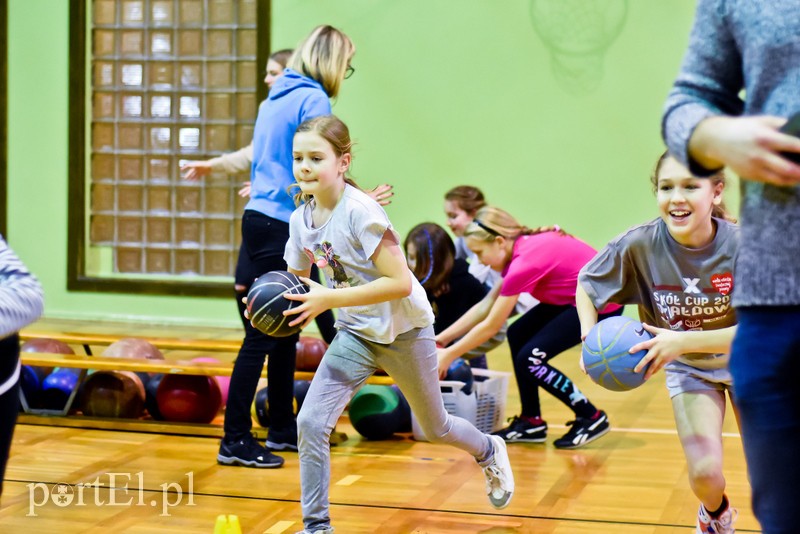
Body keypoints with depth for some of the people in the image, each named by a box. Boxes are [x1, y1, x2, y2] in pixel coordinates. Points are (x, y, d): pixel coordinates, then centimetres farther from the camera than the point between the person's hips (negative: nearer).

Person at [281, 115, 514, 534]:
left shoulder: (360, 212, -26)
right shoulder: (301, 219, -6)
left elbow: (400, 282, -30)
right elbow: (297, 284, 7)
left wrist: (328, 300, -34)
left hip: (404, 330, -5)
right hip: (355, 334, 5)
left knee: (434, 428, 17)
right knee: (310, 423, -13)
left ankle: (489, 452, 50)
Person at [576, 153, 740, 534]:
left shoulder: (741, 245, -29)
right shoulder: (640, 245, -26)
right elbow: (585, 284, -9)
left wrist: (683, 341, -41)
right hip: (688, 369, 0)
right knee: (705, 474, -12)